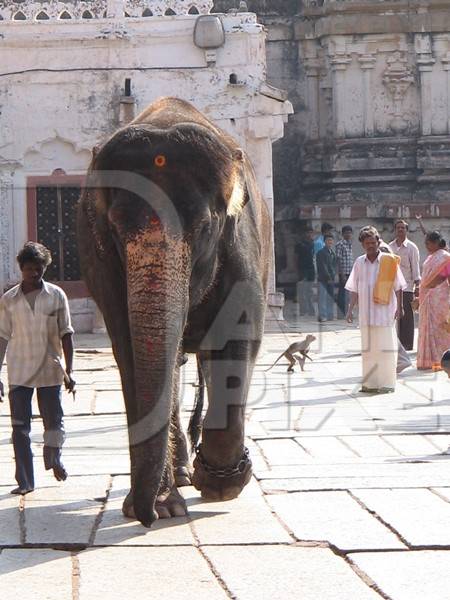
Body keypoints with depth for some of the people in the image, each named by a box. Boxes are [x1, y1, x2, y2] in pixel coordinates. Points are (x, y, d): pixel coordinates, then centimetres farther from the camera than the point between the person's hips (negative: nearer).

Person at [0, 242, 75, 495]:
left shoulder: (56, 296, 0)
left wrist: (68, 371, -3)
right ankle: (25, 480, 5)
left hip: (49, 370, -1)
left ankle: (54, 457, 35)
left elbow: (66, 334, 2)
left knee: (54, 421, 5)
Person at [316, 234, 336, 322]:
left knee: (331, 298, 6)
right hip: (323, 279, -7)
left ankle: (330, 316, 10)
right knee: (323, 298, -8)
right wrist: (328, 278, -13)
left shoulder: (333, 253, 16)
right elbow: (322, 267, -10)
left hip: (331, 279, 7)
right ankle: (322, 316, -8)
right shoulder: (321, 253, -6)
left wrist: (333, 277, 7)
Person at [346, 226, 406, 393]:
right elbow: (354, 289, 12)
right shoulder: (359, 262, 7)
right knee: (367, 348, 5)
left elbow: (398, 286, 1)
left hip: (385, 311, -3)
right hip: (366, 312, 3)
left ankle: (386, 383, 1)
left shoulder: (389, 261, -3)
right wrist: (351, 309, 8)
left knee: (385, 347, -3)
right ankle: (369, 382, 12)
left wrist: (399, 307, -3)